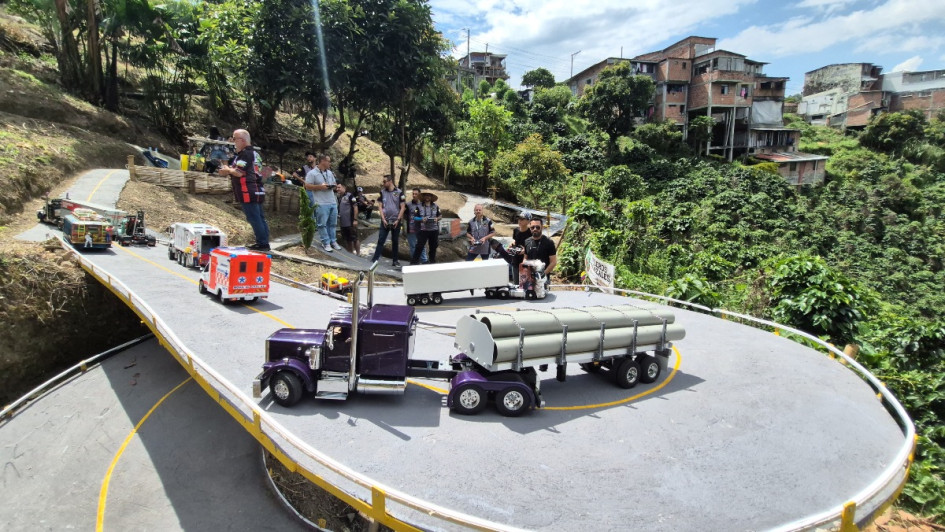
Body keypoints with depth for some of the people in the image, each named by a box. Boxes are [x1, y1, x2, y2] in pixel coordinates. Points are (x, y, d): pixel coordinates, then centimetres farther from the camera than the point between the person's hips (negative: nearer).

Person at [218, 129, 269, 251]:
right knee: (259, 218, 10)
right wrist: (227, 170, 9)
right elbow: (239, 171, 22)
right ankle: (264, 243, 14)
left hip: (249, 192, -10)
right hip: (256, 191, 10)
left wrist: (227, 169, -2)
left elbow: (239, 172, -20)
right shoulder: (251, 152, 19)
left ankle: (262, 243, -6)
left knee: (254, 218, -8)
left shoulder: (245, 154, -13)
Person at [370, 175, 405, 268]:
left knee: (395, 242, 6)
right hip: (385, 221, 1)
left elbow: (402, 207, -3)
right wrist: (383, 219, -4)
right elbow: (381, 206, 6)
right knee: (380, 240, -4)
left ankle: (395, 261, 14)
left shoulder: (399, 192, -2)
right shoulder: (382, 192, 6)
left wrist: (398, 220, -9)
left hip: (395, 221, -1)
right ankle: (374, 259, -4)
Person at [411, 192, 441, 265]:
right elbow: (413, 216, -1)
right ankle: (414, 261, -2)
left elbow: (440, 215, 15)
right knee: (420, 246, -7)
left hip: (434, 229, 3)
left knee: (433, 246, 10)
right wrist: (421, 219, -17)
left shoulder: (436, 206, 10)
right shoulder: (419, 207, 2)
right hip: (423, 230, -3)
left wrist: (437, 218, -7)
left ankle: (432, 261, 23)